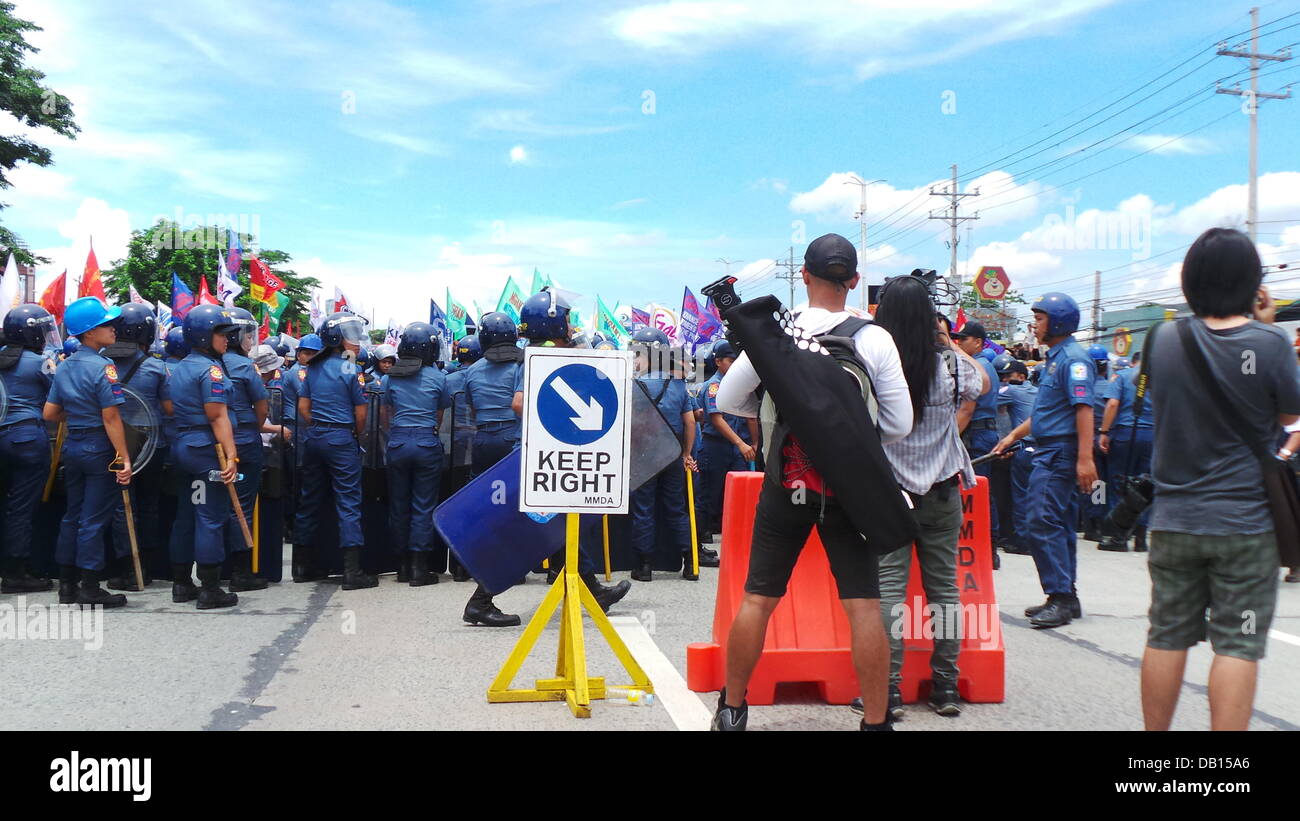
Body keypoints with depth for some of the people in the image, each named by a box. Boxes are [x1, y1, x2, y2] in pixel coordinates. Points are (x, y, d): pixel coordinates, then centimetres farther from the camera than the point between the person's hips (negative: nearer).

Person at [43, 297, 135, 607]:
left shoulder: (64, 367, 8)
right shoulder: (103, 367, -16)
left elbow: (49, 413, 10)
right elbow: (111, 418, -19)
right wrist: (123, 458, -18)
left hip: (72, 446, 7)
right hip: (99, 449, -7)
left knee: (73, 515, 14)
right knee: (94, 518, -2)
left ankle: (67, 585, 20)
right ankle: (90, 588, 4)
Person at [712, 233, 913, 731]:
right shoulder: (873, 339, -7)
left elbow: (727, 399, 4)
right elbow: (899, 424, -4)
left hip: (785, 484, 1)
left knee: (757, 598, 11)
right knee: (863, 604, 3)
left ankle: (732, 709, 22)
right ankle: (875, 721, 6)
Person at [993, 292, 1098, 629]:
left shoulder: (1073, 358, -14)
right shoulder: (1056, 357, 18)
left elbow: (1083, 409, -22)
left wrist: (1085, 459, -27)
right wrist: (1014, 435, 25)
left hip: (1060, 453, -11)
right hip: (1050, 451, 11)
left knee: (1042, 522, -12)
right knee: (1058, 524, 13)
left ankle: (1060, 597, -8)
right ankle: (1065, 597, 19)